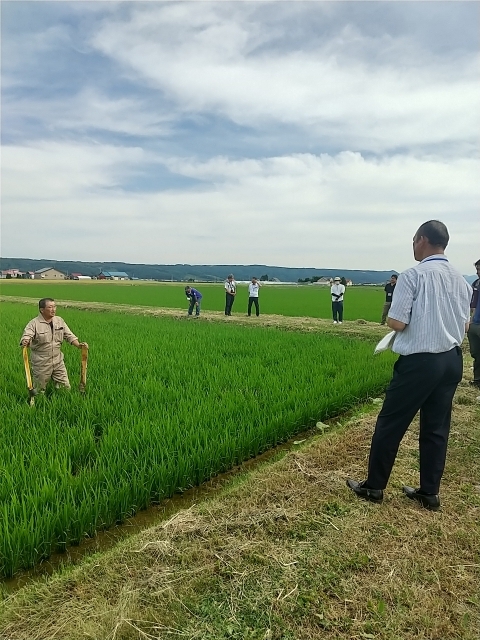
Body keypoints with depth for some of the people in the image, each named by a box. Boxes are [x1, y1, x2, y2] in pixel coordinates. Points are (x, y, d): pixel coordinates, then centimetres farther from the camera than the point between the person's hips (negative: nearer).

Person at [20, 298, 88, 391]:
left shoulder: (60, 320, 4)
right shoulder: (34, 323, -12)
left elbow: (69, 335, 7)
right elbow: (26, 336, -25)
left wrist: (78, 345, -9)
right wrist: (25, 342, -49)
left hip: (58, 361, 4)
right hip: (41, 363, -4)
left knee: (66, 387, 10)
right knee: (39, 391, 10)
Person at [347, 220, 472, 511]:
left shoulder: (413, 275, -14)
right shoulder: (462, 280, 6)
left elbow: (396, 323, -18)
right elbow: (465, 325, 11)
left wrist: (402, 317, 4)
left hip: (420, 362, -7)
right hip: (452, 360, 7)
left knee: (390, 424, 6)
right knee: (437, 428, 15)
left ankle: (374, 486, 19)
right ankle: (429, 493, 25)